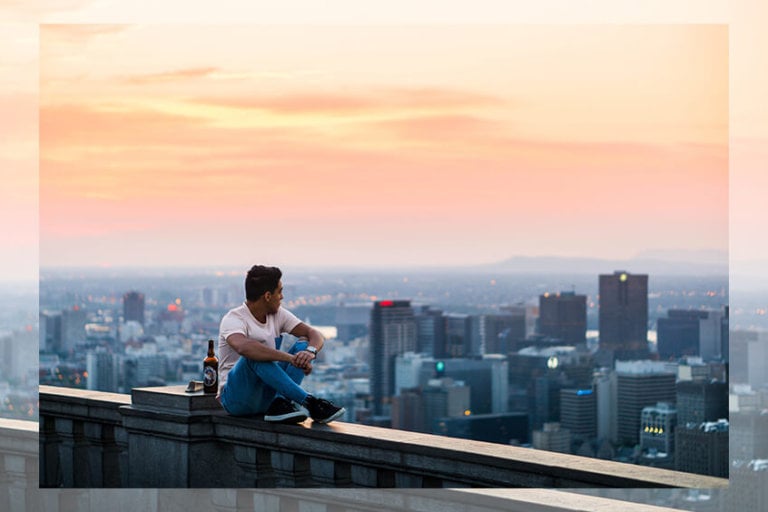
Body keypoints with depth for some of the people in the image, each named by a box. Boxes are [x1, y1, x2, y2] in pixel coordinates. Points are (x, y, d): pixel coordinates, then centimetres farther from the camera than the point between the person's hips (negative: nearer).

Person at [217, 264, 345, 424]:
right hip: (236, 398, -7)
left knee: (304, 345, -10)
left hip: (267, 395, 7)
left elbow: (314, 334, -2)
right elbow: (243, 347, -39)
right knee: (255, 354, -35)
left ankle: (280, 403, -31)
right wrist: (291, 358, -44)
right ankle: (309, 403, -36)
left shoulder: (278, 314, 6)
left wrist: (310, 351, -27)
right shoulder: (233, 319, -16)